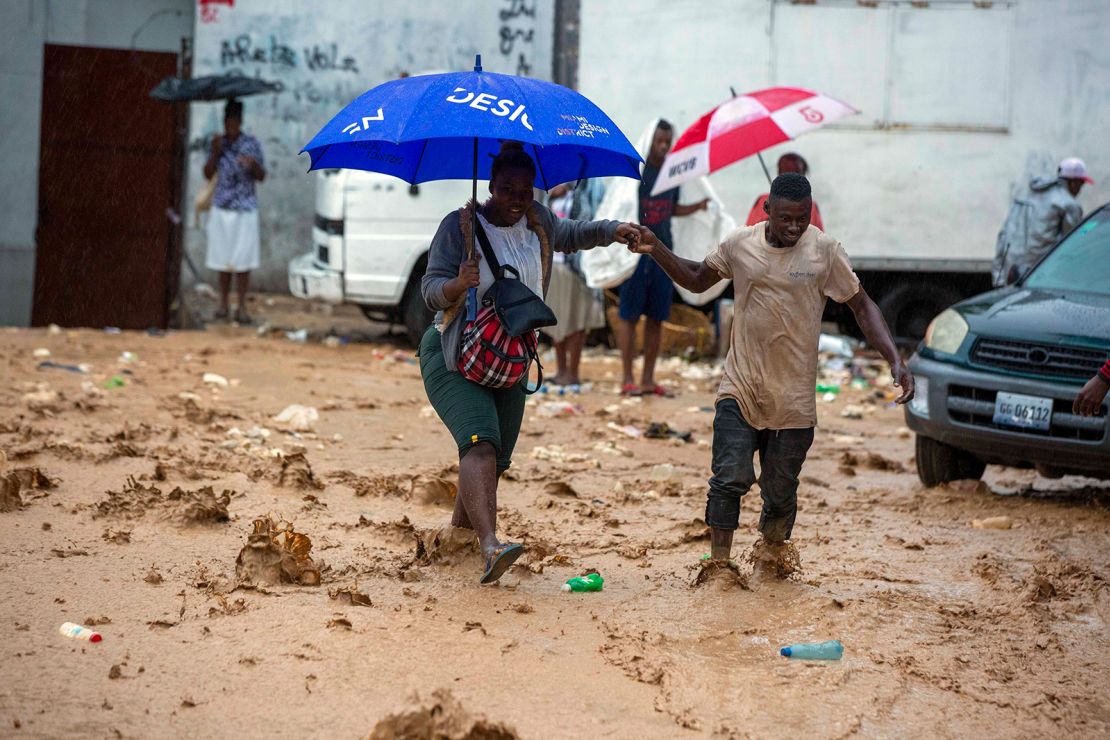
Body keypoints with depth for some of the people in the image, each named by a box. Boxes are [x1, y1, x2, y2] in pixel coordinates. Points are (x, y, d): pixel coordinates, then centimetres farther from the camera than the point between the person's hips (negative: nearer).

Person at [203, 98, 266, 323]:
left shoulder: (252, 144, -1)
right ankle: (223, 303, 17)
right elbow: (208, 173, 4)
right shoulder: (218, 142, 5)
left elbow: (261, 177, 1)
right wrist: (215, 152, -9)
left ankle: (242, 307, 1)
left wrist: (253, 165, -20)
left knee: (243, 259, -4)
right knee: (223, 257, 6)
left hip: (245, 209, -2)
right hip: (221, 208, 2)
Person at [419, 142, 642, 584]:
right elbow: (431, 290, -17)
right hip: (454, 357, -7)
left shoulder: (539, 223, 4)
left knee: (496, 460, 10)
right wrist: (459, 284, -38)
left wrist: (614, 230, 8)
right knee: (480, 443, -27)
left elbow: (572, 235, 25)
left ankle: (460, 529, 36)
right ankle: (490, 548, -43)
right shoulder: (460, 227, -13)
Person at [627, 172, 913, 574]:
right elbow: (697, 280, 18)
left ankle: (772, 554, 30)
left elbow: (863, 306, 2)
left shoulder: (825, 250, -4)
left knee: (780, 492, 6)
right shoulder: (739, 244, 1)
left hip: (794, 398, 0)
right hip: (740, 388, 1)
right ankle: (719, 563, -5)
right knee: (730, 477, -14)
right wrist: (656, 250, 3)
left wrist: (895, 360, -9)